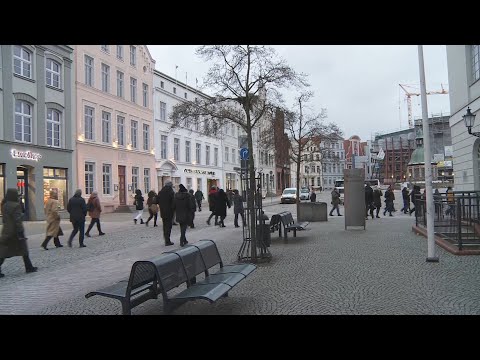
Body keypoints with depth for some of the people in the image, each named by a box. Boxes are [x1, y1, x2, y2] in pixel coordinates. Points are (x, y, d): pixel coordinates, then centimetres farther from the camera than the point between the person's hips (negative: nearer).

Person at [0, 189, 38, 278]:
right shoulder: (15, 205, -16)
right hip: (15, 232, -6)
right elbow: (17, 221, -19)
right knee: (24, 250, 9)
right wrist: (20, 232, -16)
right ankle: (29, 267, 20)